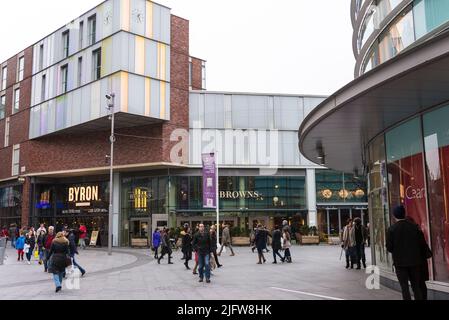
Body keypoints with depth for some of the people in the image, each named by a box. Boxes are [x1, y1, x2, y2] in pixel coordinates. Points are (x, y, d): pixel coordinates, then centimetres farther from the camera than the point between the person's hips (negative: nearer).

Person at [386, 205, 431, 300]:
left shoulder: (391, 229, -10)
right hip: (414, 261, 2)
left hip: (400, 262, -2)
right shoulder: (414, 226, -5)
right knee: (416, 286, 13)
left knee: (404, 287, 4)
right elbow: (423, 243, -3)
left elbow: (389, 247, -10)